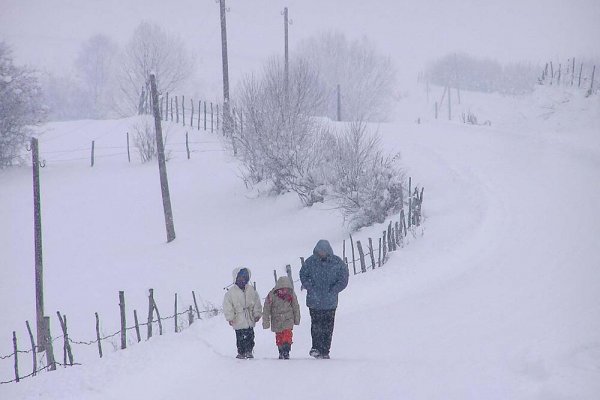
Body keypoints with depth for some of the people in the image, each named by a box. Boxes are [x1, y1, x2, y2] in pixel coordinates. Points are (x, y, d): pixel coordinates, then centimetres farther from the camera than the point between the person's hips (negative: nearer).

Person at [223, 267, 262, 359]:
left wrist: (257, 314, 5)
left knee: (250, 337, 4)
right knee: (240, 338, 1)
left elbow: (257, 303, 11)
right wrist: (230, 317, -8)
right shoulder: (231, 292, -4)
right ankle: (241, 353, 10)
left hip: (250, 320, 3)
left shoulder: (251, 290, 6)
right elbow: (227, 306, -4)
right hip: (238, 320, -3)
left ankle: (249, 351, 15)